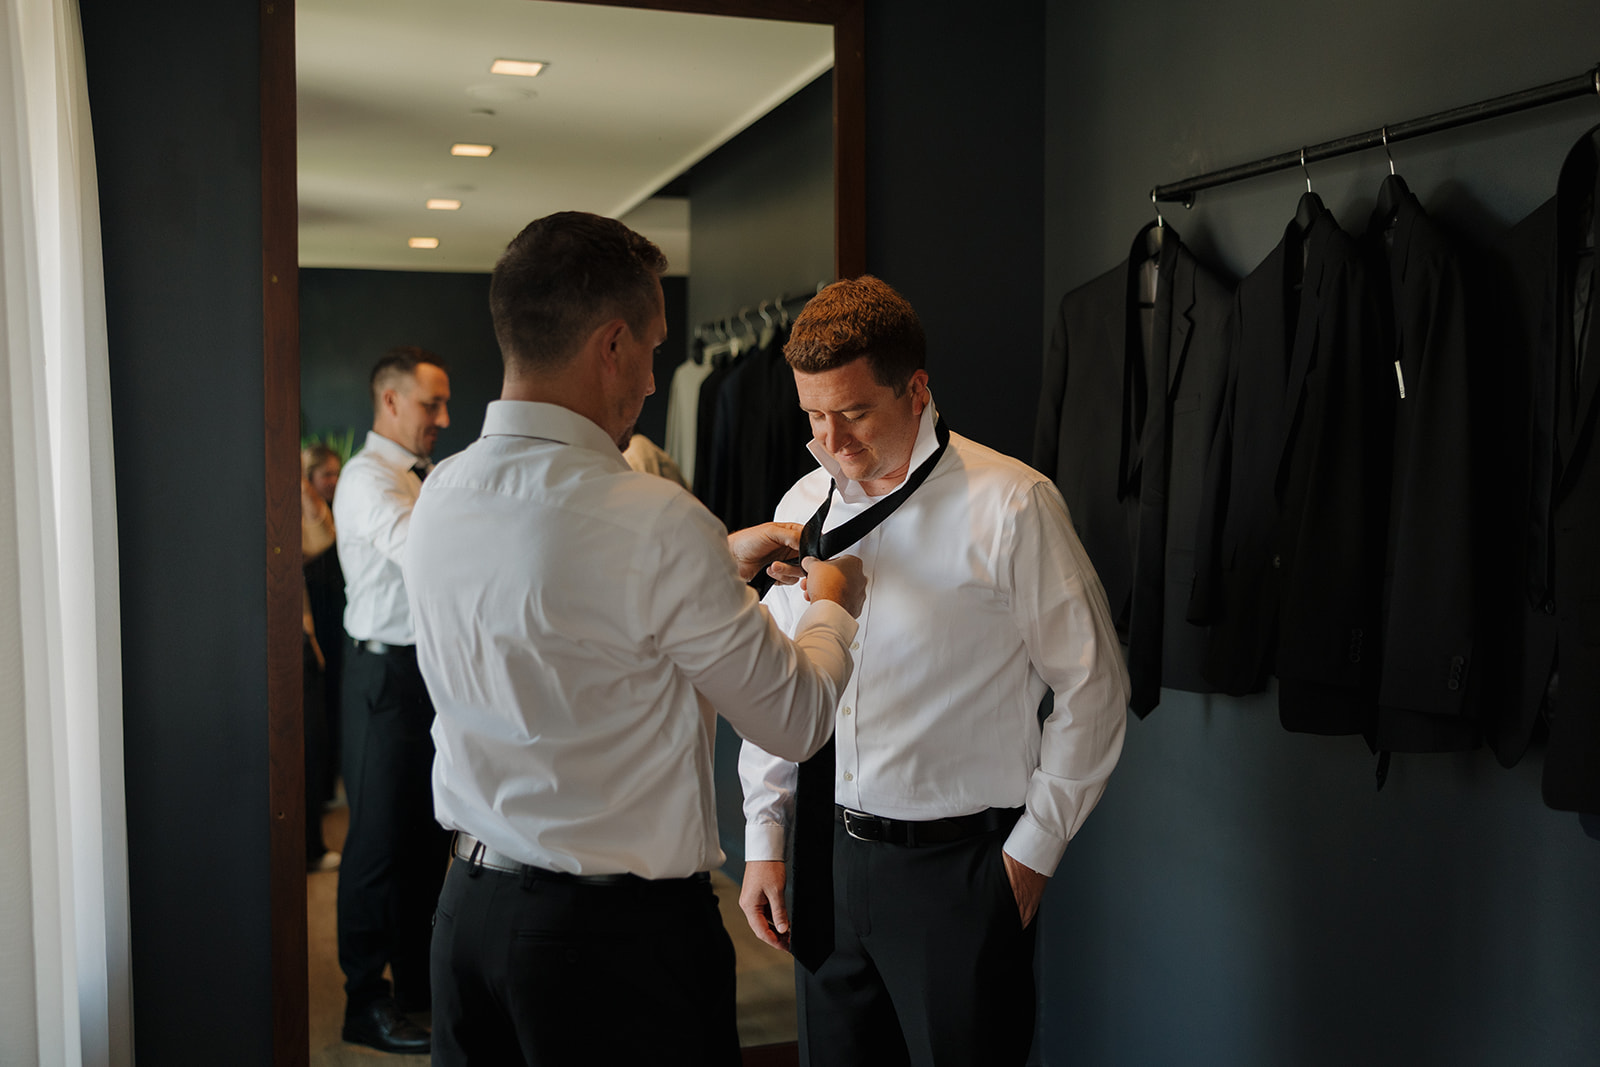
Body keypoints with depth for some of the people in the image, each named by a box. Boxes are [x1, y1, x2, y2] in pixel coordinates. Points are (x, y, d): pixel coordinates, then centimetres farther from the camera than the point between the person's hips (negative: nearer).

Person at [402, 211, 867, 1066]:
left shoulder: (439, 496, -1)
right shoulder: (656, 522, -23)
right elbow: (797, 721, -11)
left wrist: (719, 562, 22)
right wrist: (830, 604, 8)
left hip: (470, 906, 7)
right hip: (620, 932, -7)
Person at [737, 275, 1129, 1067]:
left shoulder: (1010, 506, -12)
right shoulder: (803, 507, 5)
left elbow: (1091, 687, -6)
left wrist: (1034, 851, -4)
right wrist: (764, 841, 11)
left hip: (961, 867, -5)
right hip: (829, 858, 5)